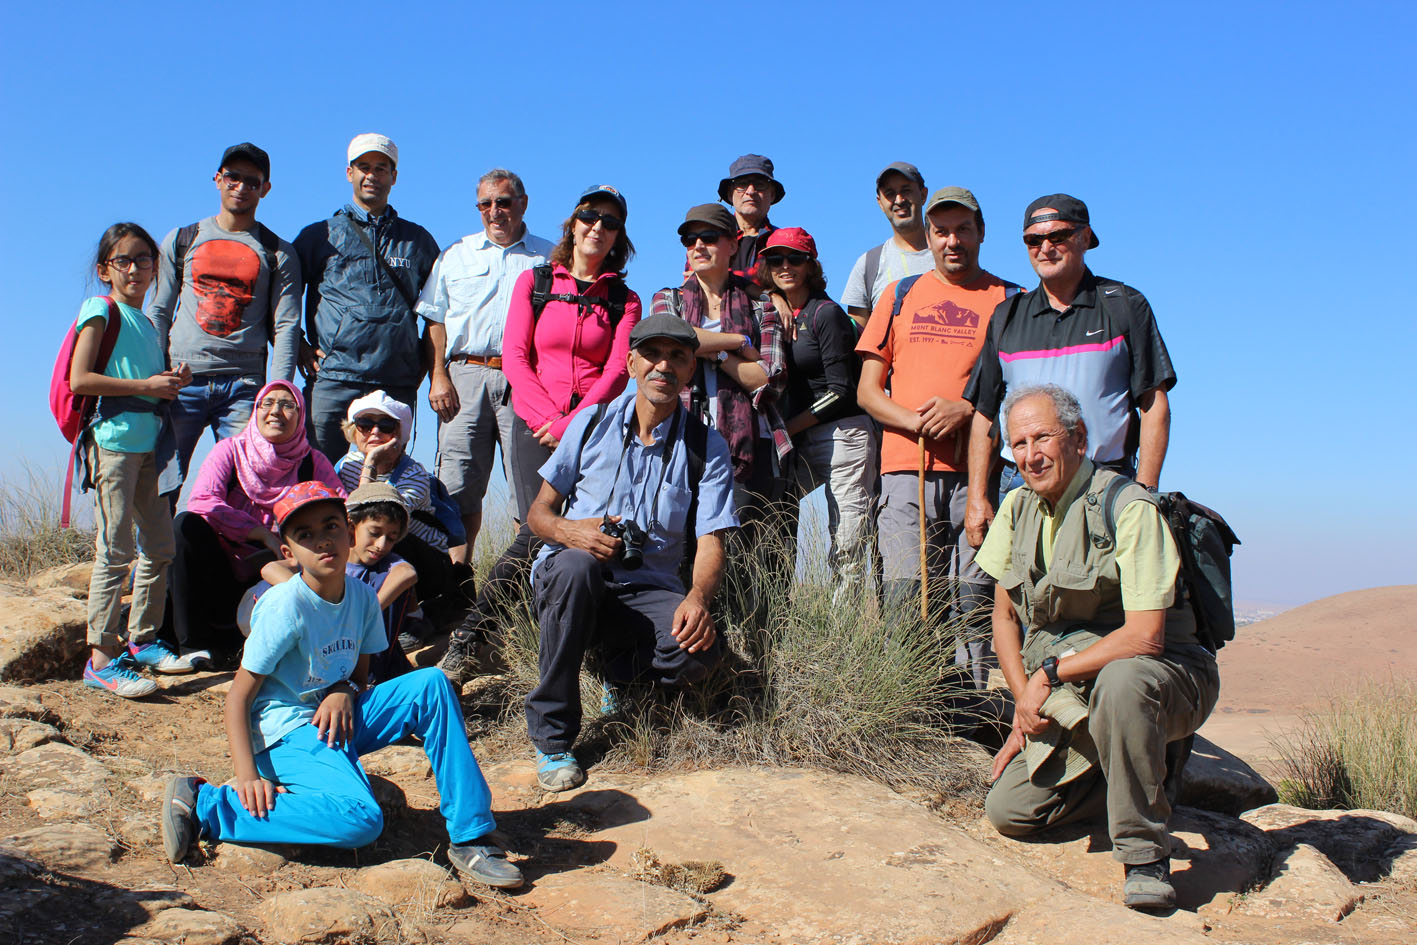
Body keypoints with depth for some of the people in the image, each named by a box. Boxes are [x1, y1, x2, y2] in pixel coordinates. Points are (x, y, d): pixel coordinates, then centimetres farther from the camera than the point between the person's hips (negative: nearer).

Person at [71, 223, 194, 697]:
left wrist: (173, 381, 8)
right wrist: (146, 385, -13)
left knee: (160, 546, 10)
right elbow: (79, 379, -13)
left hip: (147, 443, 8)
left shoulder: (145, 320, 20)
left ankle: (143, 640, 21)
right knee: (115, 551, -10)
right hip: (112, 440, -8)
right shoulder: (102, 309, -2)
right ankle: (101, 658, -7)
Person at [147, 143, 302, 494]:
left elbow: (286, 327, 4)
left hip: (243, 385, -1)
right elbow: (158, 313, 15)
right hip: (182, 381, 2)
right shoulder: (181, 241, 15)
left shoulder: (278, 254, 10)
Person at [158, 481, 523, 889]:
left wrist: (344, 692, -10)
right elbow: (238, 697, -15)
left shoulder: (362, 596, 2)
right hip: (286, 732, -6)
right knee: (360, 820, -29)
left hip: (338, 722, 7)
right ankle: (203, 803, -17)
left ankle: (469, 835, -11)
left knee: (431, 684, -12)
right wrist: (248, 776, -26)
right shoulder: (284, 607, -16)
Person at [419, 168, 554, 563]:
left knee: (532, 488, -3)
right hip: (465, 377, 2)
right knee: (458, 486, -4)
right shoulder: (456, 255, 19)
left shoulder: (548, 258, 14)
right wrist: (437, 376, 1)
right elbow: (435, 321, 15)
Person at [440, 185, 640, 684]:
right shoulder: (534, 282, 14)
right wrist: (548, 418, -9)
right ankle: (465, 643, -8)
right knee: (539, 531, -17)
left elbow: (616, 370, 1)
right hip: (537, 425, -1)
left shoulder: (624, 300, 14)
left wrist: (573, 423, -14)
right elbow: (514, 357, 5)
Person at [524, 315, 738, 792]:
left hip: (649, 591, 0)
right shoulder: (592, 422, 6)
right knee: (576, 566, -37)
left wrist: (697, 598, -27)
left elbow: (710, 541, -4)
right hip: (565, 580, 1)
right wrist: (568, 530, -17)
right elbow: (539, 511, 8)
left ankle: (624, 669, 5)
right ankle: (552, 736, -22)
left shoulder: (707, 447, 3)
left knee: (701, 649, -32)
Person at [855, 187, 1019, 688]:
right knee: (904, 598, -7)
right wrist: (915, 419, -4)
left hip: (977, 471, -1)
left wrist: (965, 410, -10)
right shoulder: (901, 294, 18)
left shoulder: (1008, 300, 13)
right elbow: (867, 389, 15)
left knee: (971, 605, -4)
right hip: (906, 465, 1)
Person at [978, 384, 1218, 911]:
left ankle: (1145, 856, -22)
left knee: (1121, 680, -41)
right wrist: (1026, 705, 0)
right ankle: (1147, 783, 15)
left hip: (1167, 676, -6)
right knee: (1009, 811, -8)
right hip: (1071, 698, 6)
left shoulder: (1129, 507, -19)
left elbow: (1145, 637, -25)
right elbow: (1005, 617, 10)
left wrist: (1049, 674, -18)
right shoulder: (1018, 507, 2)